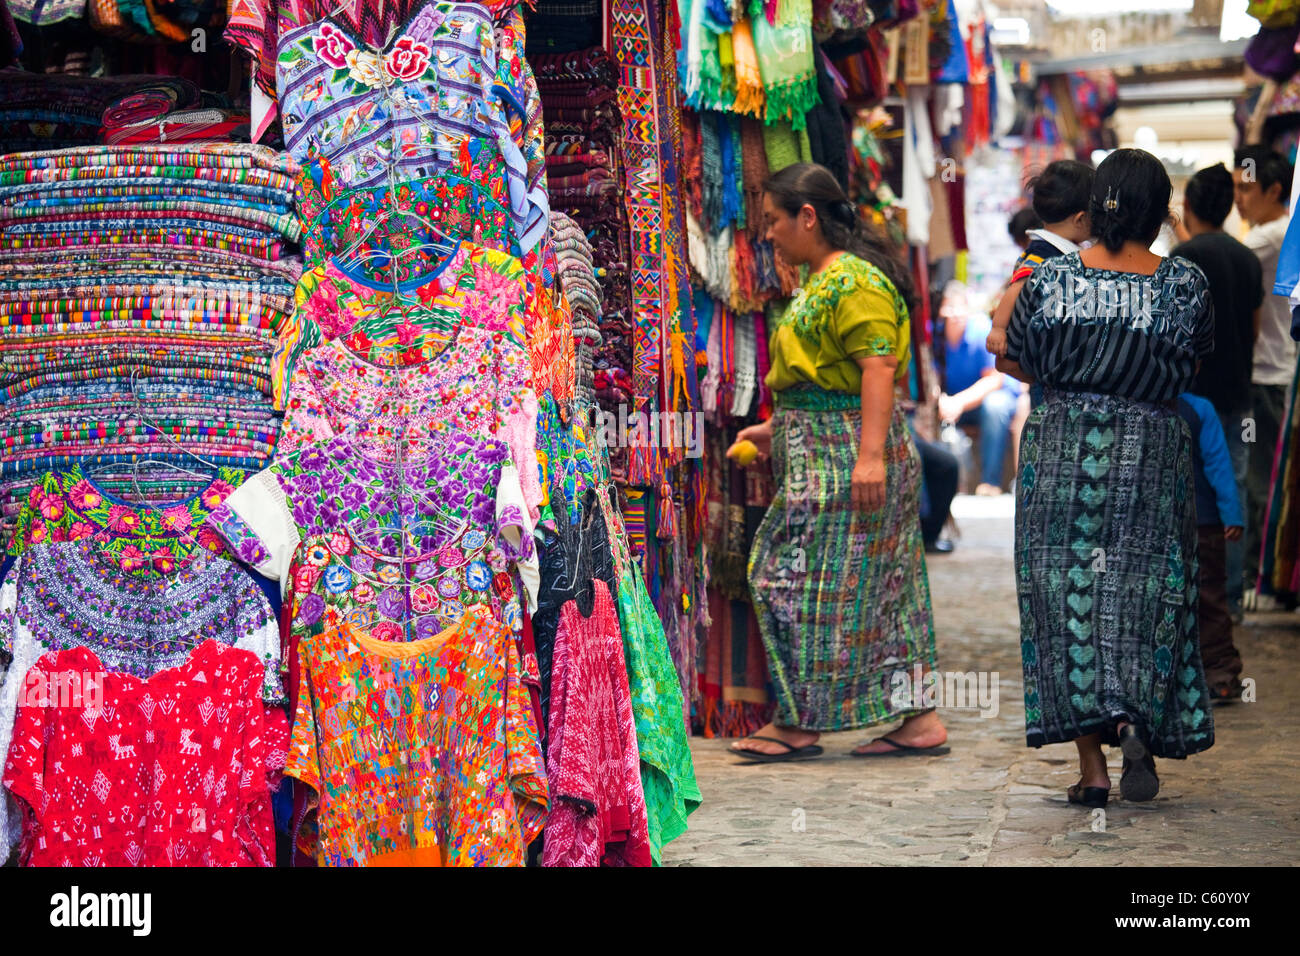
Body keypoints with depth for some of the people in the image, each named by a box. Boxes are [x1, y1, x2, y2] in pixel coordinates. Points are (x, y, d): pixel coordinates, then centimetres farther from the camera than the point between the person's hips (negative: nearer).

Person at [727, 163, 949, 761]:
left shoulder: (853, 282, -15)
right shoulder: (819, 281, 17)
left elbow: (879, 367, -23)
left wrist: (871, 453, -29)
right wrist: (775, 429, 24)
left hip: (843, 452, -10)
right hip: (817, 449, 10)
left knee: (814, 577, -5)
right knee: (879, 584, 9)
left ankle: (801, 723, 3)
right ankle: (918, 718, 12)